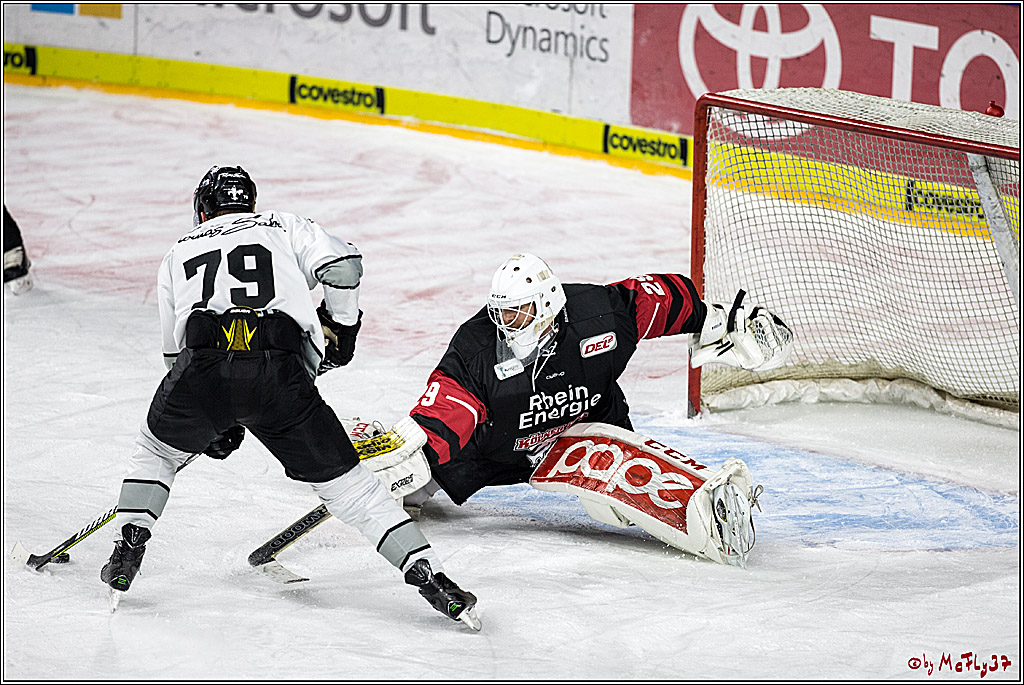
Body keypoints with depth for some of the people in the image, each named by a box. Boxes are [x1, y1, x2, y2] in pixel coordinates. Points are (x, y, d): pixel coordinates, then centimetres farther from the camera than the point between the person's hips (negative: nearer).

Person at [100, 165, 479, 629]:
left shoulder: (178, 254, 33)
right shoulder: (283, 228, 27)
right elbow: (343, 263, 8)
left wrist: (215, 423, 42)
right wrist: (340, 328, 25)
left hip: (202, 365, 1)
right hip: (281, 373, -1)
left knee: (156, 450, 32)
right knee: (347, 483, 10)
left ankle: (126, 555, 22)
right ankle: (429, 577, 1)